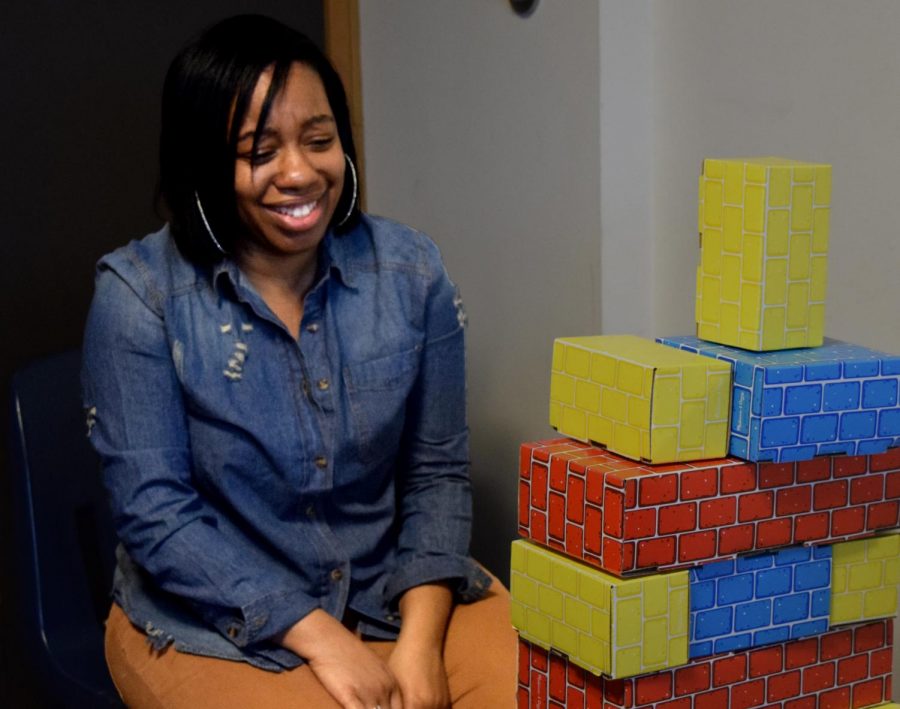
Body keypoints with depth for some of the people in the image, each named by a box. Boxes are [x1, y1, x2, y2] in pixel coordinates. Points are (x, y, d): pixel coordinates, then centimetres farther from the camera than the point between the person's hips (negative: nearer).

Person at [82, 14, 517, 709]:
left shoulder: (410, 269, -1)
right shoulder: (140, 295, -10)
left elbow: (437, 472, 1)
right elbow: (153, 511, -12)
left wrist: (420, 640, -13)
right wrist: (318, 636, -19)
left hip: (396, 591, 3)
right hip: (212, 622, -3)